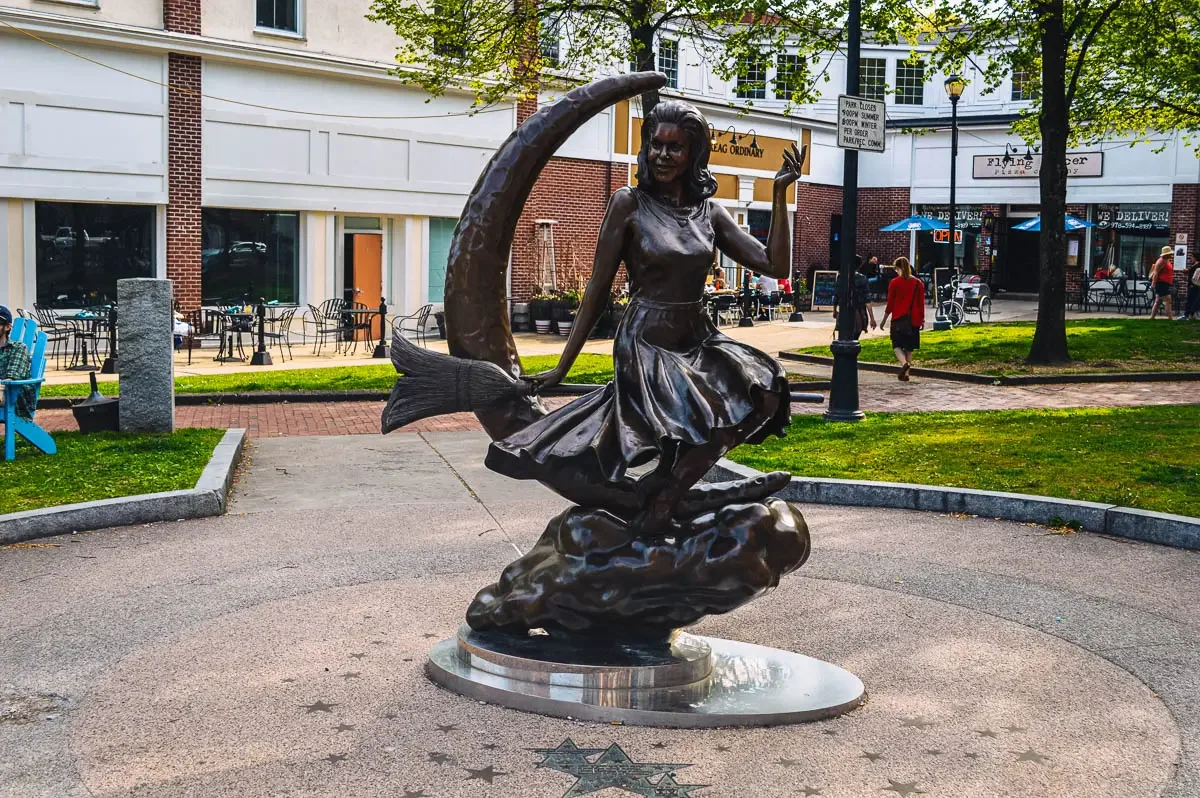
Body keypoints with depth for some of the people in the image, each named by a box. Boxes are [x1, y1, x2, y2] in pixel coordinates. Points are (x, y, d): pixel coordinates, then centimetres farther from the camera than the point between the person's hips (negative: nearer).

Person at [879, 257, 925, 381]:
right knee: (909, 347, 10)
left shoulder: (894, 283, -6)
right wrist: (922, 319, 14)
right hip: (914, 319, 3)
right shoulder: (918, 283, 5)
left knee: (897, 344, 4)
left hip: (898, 318, -3)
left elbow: (890, 303, -5)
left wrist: (884, 319, 3)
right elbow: (921, 303, 6)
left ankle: (904, 363, -24)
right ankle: (906, 374, 8)